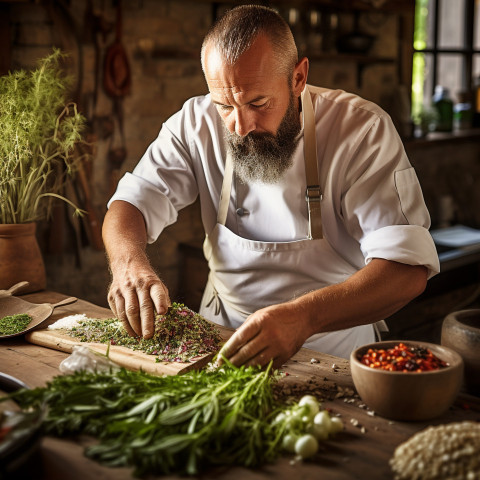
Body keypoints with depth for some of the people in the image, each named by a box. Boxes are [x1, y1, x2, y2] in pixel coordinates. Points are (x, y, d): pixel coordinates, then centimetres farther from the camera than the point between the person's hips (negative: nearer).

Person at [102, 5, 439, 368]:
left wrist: (304, 316, -44)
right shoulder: (197, 123, -7)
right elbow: (131, 204, -5)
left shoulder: (362, 130, -18)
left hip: (334, 344, -2)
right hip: (224, 332, 3)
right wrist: (129, 263, -30)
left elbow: (408, 269, -26)